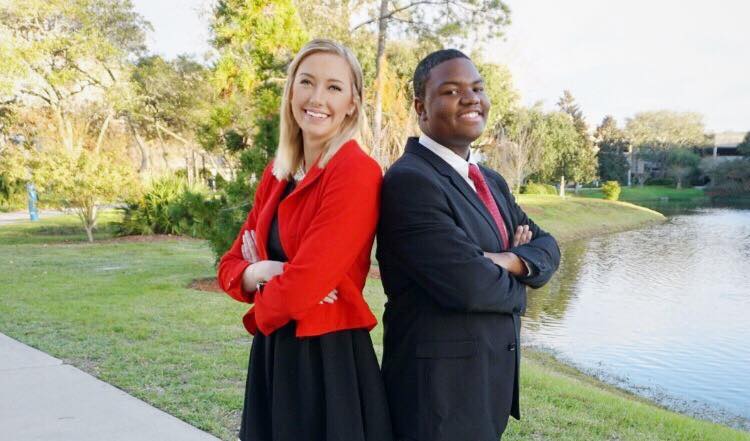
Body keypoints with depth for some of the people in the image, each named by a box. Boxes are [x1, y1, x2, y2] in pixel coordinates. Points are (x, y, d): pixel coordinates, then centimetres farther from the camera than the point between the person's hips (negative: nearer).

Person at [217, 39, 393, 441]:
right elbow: (230, 265, 9)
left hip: (330, 357, -7)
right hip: (272, 355, 7)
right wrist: (260, 272, -13)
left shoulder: (357, 171, -18)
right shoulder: (276, 174, 7)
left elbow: (303, 285, -22)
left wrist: (260, 311, -2)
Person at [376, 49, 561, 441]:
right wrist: (517, 289, -5)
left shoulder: (491, 182, 11)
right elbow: (467, 284, -26)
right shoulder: (409, 180, -20)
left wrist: (510, 261, -15)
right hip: (438, 389, -8)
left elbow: (546, 247, 8)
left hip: (492, 381, 8)